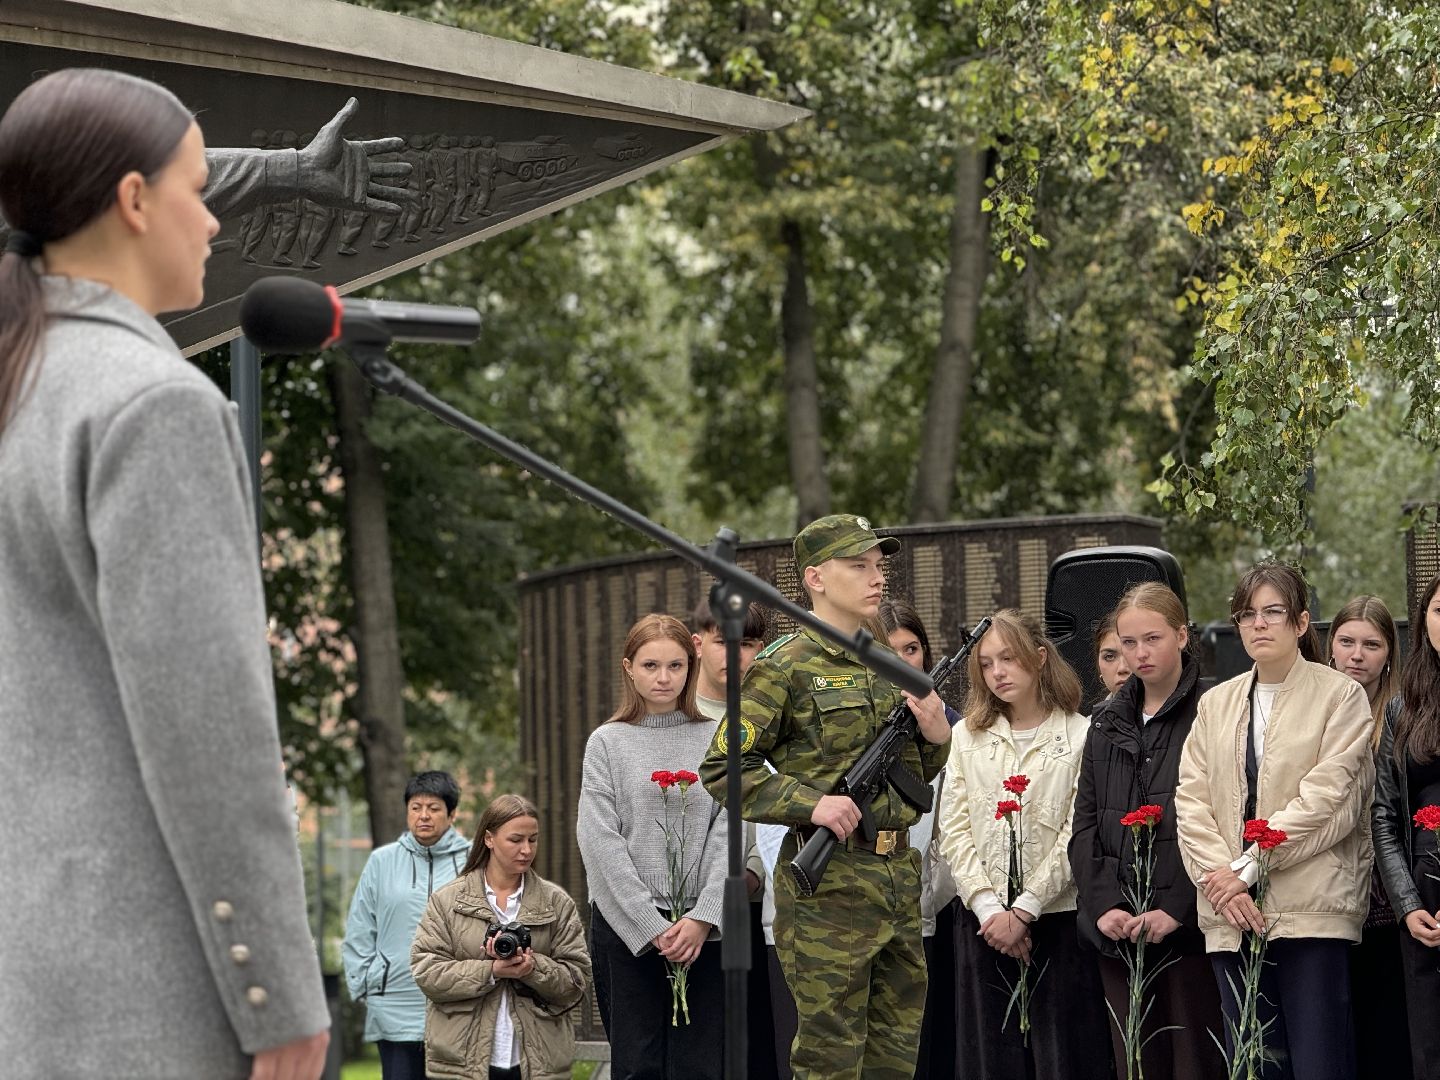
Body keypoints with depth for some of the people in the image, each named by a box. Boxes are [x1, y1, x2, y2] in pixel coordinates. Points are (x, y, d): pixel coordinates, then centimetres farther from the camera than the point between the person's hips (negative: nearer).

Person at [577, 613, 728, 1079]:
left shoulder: (715, 739, 7)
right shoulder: (607, 742, 5)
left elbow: (728, 835, 0)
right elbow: (600, 841, -2)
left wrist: (703, 918, -12)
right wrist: (652, 927, -10)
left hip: (703, 927, 0)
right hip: (626, 924, 0)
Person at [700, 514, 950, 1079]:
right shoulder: (785, 667, -7)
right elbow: (722, 770, -10)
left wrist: (936, 735, 2)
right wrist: (813, 803, -20)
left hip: (899, 876, 7)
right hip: (828, 883, -7)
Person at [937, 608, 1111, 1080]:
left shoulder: (1080, 736, -1)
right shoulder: (968, 737, 13)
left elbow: (1076, 836, -7)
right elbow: (954, 830, 6)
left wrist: (1022, 910, -12)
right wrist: (988, 909, -7)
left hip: (1057, 920, -4)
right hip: (982, 925, 4)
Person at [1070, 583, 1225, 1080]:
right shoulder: (1107, 721, 16)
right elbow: (1085, 823, 12)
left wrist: (1178, 909, -16)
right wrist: (1104, 905, -3)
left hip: (1189, 927, -5)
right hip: (1117, 928, 5)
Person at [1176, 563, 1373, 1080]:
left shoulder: (1340, 696, 2)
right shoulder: (1216, 704, 16)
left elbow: (1327, 797, -9)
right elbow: (1190, 800, 8)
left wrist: (1249, 868, -12)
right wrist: (1219, 876, -8)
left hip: (1312, 912, -4)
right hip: (1232, 914, 4)